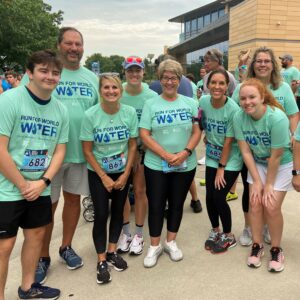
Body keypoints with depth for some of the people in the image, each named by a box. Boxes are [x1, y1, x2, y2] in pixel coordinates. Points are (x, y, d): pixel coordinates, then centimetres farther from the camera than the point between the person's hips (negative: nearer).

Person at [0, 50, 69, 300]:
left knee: (36, 235, 17)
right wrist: (23, 185, -14)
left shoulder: (61, 110, 2)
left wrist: (43, 182, -8)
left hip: (40, 188, 6)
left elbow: (60, 150, 6)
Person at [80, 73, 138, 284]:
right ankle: (101, 261, 14)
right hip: (98, 173, -2)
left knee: (118, 211, 11)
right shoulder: (91, 115, -16)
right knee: (101, 215, -2)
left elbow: (133, 145, -3)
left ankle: (112, 251, 30)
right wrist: (104, 177, -11)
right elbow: (87, 150, -11)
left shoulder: (130, 112, -11)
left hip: (123, 171, 2)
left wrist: (126, 174, -7)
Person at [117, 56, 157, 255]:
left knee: (140, 191, 6)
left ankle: (139, 234, 22)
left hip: (144, 149, -1)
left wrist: (139, 151, -6)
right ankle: (125, 231, 27)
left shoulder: (152, 96, -8)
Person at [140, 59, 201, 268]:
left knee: (177, 204, 13)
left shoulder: (190, 103, 4)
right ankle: (154, 246, 22)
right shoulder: (151, 104, -2)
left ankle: (171, 242, 31)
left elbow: (197, 132, 2)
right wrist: (167, 155, -17)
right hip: (156, 165, -1)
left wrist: (186, 152, -15)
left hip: (186, 165, 2)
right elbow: (144, 135, -8)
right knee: (156, 206, 5)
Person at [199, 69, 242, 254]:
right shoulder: (203, 102, -9)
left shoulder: (233, 109, -22)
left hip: (230, 160, -4)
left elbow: (229, 141, -18)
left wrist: (221, 168, -13)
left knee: (219, 197, -6)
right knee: (210, 197, 4)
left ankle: (229, 236, 19)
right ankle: (215, 231, 31)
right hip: (212, 158, 4)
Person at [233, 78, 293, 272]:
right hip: (257, 163, 4)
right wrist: (257, 181, -11)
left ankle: (276, 249, 15)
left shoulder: (277, 118, -32)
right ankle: (257, 246, 19)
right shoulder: (239, 118, -20)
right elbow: (246, 152, -13)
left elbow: (276, 156, -24)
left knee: (271, 206, -6)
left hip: (282, 165, -3)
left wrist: (269, 185, -15)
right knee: (255, 204, 0)